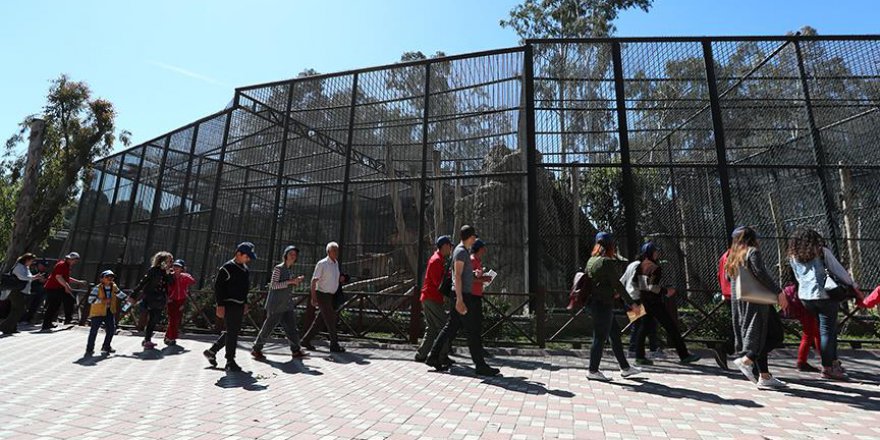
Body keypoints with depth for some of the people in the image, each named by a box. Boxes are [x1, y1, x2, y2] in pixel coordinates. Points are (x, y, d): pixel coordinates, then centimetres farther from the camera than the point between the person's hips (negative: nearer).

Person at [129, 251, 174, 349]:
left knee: (156, 320, 10)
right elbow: (142, 282, -11)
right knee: (151, 320, -7)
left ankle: (147, 339, 20)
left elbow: (171, 283, 4)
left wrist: (168, 273, -6)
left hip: (160, 301, 7)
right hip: (151, 299, -7)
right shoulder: (153, 270, -9)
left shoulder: (167, 273, 11)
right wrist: (133, 295, -14)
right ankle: (147, 341, 1)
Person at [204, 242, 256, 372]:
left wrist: (245, 303, 17)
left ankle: (212, 351, 30)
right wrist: (220, 305, -17)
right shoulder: (227, 268, -11)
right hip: (229, 304, -8)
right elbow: (218, 287, -13)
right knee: (232, 332, -5)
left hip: (239, 305, 8)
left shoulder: (246, 269, 14)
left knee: (233, 331, 14)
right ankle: (230, 362, 3)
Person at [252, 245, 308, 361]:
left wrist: (296, 281, 6)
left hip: (287, 304, 7)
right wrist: (290, 281, -23)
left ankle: (296, 351, 9)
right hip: (276, 304, -7)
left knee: (291, 326, 4)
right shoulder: (278, 268, -11)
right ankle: (256, 350, 20)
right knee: (269, 327, 4)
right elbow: (273, 285, -18)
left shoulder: (291, 269, 12)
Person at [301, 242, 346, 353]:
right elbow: (314, 280, -14)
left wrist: (340, 278, 3)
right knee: (330, 319, -6)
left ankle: (306, 340, 24)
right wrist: (313, 298, -19)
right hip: (322, 295, -8)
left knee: (319, 319, 12)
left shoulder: (336, 263, 10)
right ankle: (334, 345, 1)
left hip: (330, 296, 8)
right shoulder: (322, 264, -14)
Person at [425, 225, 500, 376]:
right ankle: (481, 366, 3)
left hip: (463, 296, 10)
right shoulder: (461, 251, -13)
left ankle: (433, 357, 16)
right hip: (463, 295, -10)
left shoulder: (463, 251, 18)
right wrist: (459, 300, -24)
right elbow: (457, 276, -20)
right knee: (473, 331, -4)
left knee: (450, 328, 11)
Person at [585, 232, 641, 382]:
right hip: (603, 304, -9)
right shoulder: (607, 262, -15)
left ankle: (625, 368, 26)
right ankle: (593, 371, 7)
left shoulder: (591, 261, 12)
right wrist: (631, 303, -8)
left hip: (594, 301, 9)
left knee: (615, 333, 17)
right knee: (600, 337, -1)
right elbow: (617, 284, -15)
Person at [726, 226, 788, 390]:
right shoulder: (753, 251, -5)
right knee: (775, 335, -4)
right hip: (755, 300, -8)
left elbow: (728, 277, 16)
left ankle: (765, 377, 9)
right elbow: (760, 273, -17)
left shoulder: (732, 256, 16)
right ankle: (746, 359, -20)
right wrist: (778, 292, -16)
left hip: (738, 301, 8)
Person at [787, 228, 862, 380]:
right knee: (827, 331, 1)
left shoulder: (793, 257, 11)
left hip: (804, 297, 4)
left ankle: (834, 362, 24)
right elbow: (838, 270, 0)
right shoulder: (822, 252, 0)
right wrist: (854, 286, 8)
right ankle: (827, 368, 5)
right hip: (823, 296, -4)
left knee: (830, 328, 19)